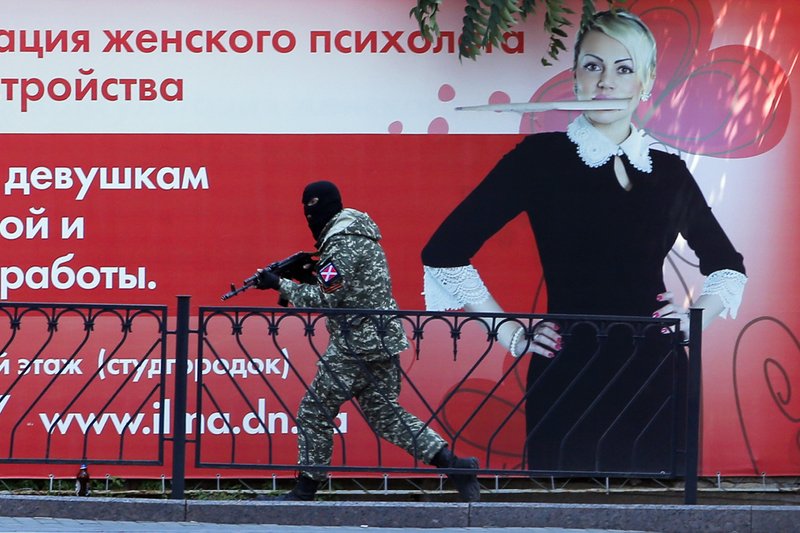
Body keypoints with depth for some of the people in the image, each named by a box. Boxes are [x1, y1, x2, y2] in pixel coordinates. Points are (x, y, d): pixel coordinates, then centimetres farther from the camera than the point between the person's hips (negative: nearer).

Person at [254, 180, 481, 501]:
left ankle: (305, 490, 9)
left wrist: (281, 285, -10)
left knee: (315, 412, 2)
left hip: (356, 345, -10)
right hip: (382, 340, 10)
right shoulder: (359, 232, 15)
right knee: (385, 414, 12)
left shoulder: (342, 244, -16)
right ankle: (454, 465, 4)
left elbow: (324, 299, -18)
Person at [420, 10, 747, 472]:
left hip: (656, 382, 4)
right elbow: (444, 252, -4)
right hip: (569, 385, -4)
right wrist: (514, 337, -5)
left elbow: (728, 265, 24)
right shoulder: (541, 156, -3)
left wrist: (697, 320, 6)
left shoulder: (669, 172, 9)